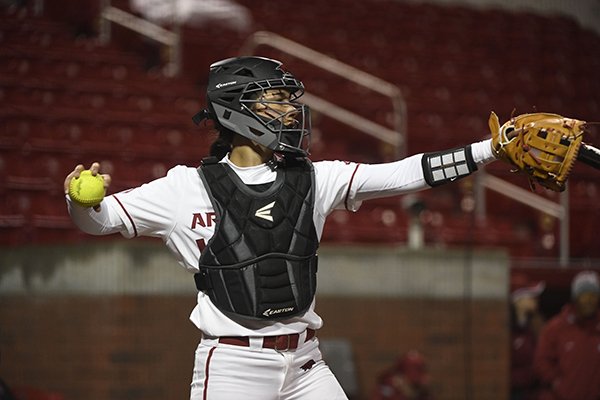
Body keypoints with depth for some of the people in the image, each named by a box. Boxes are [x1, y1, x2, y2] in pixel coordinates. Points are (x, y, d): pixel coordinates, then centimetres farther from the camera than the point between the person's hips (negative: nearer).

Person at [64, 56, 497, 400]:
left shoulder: (313, 179, 7)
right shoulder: (188, 187, -2)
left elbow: (403, 174, 3)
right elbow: (99, 219, 1)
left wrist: (490, 149, -3)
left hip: (304, 362, 5)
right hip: (233, 363, -4)